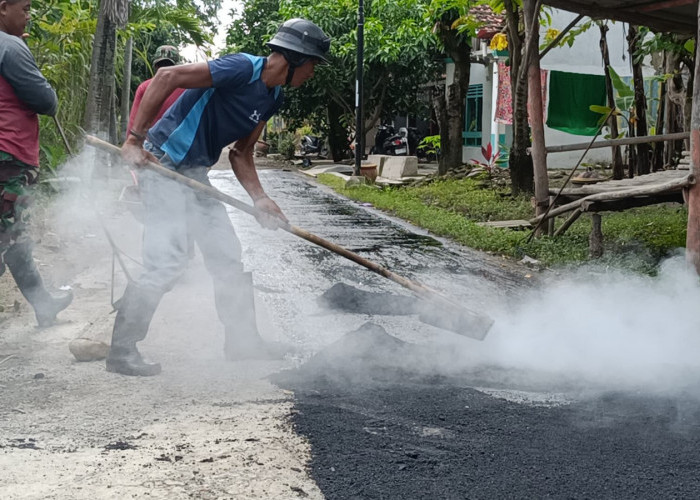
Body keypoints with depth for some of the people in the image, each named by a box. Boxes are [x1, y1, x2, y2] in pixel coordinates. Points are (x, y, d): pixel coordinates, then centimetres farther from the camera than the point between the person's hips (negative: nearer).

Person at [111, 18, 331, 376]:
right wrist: (135, 138, -24)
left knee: (229, 258, 13)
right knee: (168, 261, -15)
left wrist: (260, 200, 0)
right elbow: (167, 76, -24)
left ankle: (242, 342, 26)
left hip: (195, 174, 10)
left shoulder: (272, 99, 9)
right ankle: (121, 351, -4)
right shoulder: (243, 69, -20)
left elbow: (240, 154, 13)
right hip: (162, 162, -10)